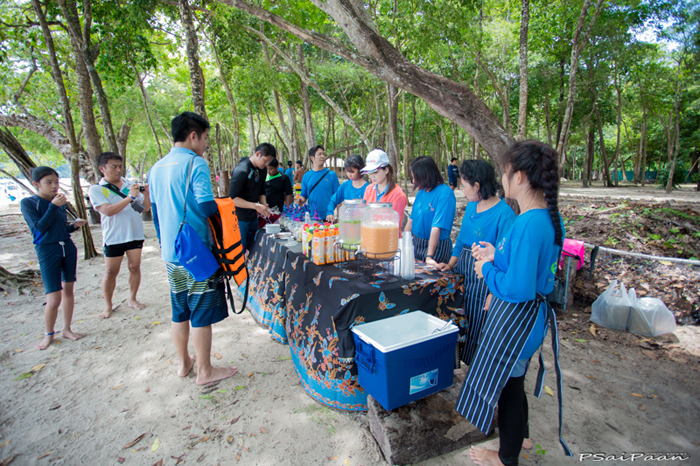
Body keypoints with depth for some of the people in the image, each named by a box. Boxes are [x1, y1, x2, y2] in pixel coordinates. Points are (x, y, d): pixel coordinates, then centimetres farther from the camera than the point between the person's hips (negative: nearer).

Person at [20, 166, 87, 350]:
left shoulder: (60, 202, 7)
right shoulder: (28, 203, -5)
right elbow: (39, 227, -16)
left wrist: (75, 225, -4)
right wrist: (53, 206, -19)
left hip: (68, 248, 5)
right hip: (47, 251, -5)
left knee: (68, 290, 11)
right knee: (54, 298, -5)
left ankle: (67, 329, 26)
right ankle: (49, 334, 19)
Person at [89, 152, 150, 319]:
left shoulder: (130, 184, 8)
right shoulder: (96, 189, -2)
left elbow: (146, 207, 9)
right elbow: (108, 211, -18)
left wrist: (146, 194, -11)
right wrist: (130, 197, -24)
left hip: (135, 234, 3)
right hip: (113, 237, -3)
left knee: (135, 267, 7)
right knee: (111, 272, 3)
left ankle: (132, 299, 22)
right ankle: (108, 305, 17)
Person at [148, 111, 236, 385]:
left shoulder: (157, 168, 12)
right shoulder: (195, 163, -13)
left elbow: (156, 211, 17)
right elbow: (208, 207, -21)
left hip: (171, 253, 8)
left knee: (180, 311, 18)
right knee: (202, 314, 4)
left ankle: (183, 363, 32)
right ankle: (205, 371, 17)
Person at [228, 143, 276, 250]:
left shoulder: (262, 170, 7)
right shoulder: (241, 170, -18)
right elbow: (232, 198, -20)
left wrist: (264, 206, -3)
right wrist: (256, 206, -25)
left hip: (253, 217, 8)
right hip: (240, 219, -8)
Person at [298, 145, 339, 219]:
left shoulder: (332, 174, -1)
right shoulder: (306, 176, 5)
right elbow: (304, 194, 10)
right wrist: (302, 199, -12)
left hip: (328, 216, -2)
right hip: (311, 217, 2)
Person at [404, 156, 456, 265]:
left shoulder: (445, 194, -18)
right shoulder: (421, 192, 5)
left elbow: (437, 227, -25)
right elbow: (411, 221, 9)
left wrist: (429, 256, -29)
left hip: (436, 247, -7)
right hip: (416, 244, 7)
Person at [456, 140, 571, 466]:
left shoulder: (529, 224, -29)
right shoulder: (550, 216, 2)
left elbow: (518, 289, -30)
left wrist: (488, 270, -15)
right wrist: (496, 256, 6)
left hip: (516, 318, -9)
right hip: (531, 313, 9)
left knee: (507, 385, 13)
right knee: (512, 382, 28)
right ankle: (518, 436, 53)